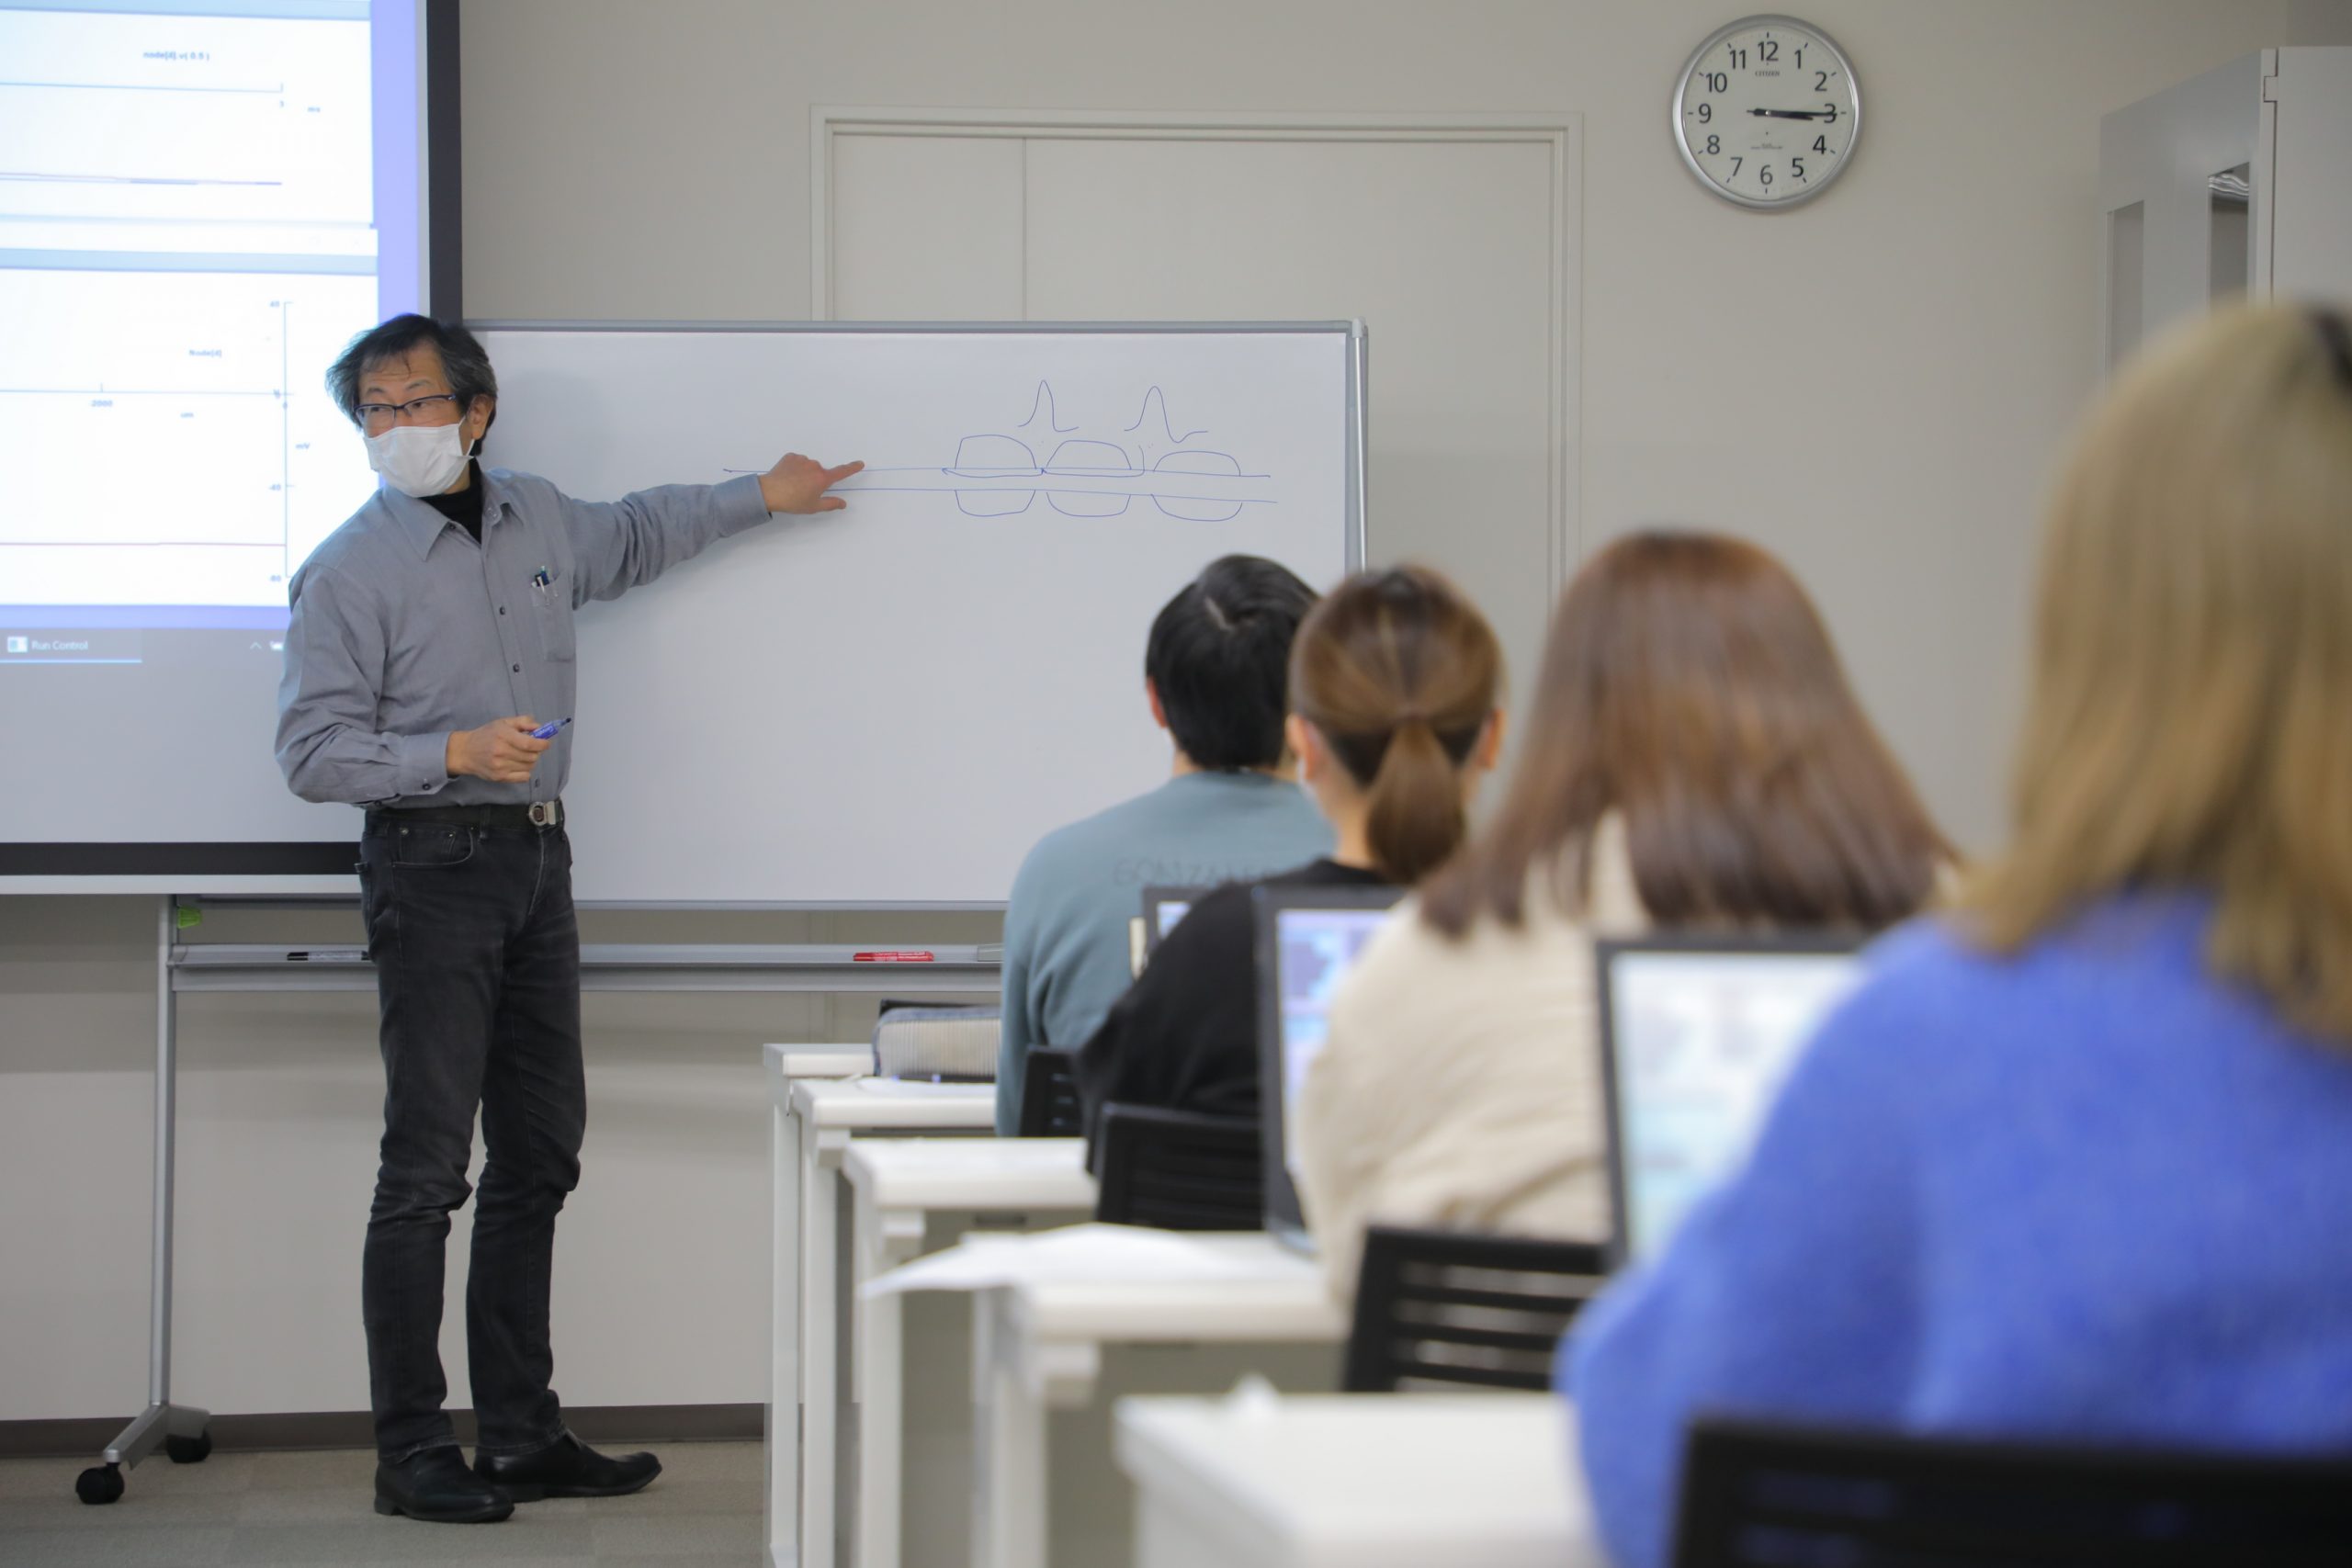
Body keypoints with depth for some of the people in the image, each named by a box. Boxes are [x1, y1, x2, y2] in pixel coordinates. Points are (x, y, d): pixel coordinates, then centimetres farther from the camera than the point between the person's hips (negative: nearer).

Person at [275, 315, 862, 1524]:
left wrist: (761, 497, 35)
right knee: (427, 1165, -8)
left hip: (537, 858, 7)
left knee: (539, 1156, 9)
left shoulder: (537, 521, 11)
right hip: (433, 865, -7)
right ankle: (411, 1454, -4)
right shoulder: (350, 571, -8)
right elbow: (312, 751, -11)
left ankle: (520, 1433, 16)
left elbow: (636, 536, 33)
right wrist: (454, 753, -22)